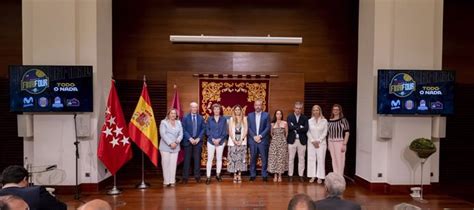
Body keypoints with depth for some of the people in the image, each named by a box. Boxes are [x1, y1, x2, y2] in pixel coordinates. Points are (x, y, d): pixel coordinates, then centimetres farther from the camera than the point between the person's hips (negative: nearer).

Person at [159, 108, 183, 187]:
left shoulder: (179, 122, 14)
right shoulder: (164, 122, 2)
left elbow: (181, 134, 8)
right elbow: (163, 134, -8)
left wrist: (176, 142, -10)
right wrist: (170, 143, -15)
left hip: (175, 147, 3)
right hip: (165, 147, -3)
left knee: (173, 164, 0)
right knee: (166, 164, -4)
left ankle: (172, 181, 5)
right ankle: (166, 181, 2)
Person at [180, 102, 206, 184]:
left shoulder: (201, 118, 8)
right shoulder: (185, 118, 3)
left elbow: (203, 129, 5)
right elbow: (184, 130, -2)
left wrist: (198, 138, -7)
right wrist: (190, 139, -12)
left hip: (198, 141, 2)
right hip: (188, 141, -1)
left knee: (197, 159, 3)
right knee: (187, 159, 0)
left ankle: (197, 176, 11)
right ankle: (185, 177, 6)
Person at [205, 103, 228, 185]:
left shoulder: (223, 119, 3)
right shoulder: (209, 119, 3)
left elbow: (225, 131, 0)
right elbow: (207, 131, 1)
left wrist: (219, 139, -11)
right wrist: (213, 139, -11)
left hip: (221, 141, 1)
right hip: (211, 141, -1)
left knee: (219, 159, 8)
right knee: (210, 159, -4)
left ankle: (218, 175, 21)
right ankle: (208, 177, -2)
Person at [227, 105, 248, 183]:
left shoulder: (244, 118, 7)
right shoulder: (231, 119, 7)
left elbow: (245, 130, 1)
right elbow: (230, 131, 2)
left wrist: (241, 140, -10)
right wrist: (234, 140, -10)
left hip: (242, 141, 0)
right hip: (233, 141, 0)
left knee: (241, 157, -2)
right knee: (233, 158, -3)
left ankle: (239, 175, 5)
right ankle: (235, 175, 3)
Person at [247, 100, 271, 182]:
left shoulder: (266, 115, 4)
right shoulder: (250, 115, 9)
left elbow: (268, 128, -2)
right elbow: (249, 128, 4)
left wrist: (260, 136, -11)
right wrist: (254, 137, -8)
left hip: (263, 140, -1)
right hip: (253, 140, 1)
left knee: (264, 159, 1)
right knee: (253, 158, 5)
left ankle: (264, 175, 10)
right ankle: (252, 175, 13)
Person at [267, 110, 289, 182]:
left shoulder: (285, 123, 3)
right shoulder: (272, 124, 7)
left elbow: (286, 133, 9)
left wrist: (283, 140, 7)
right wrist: (275, 138, 6)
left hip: (282, 142, -1)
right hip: (274, 142, 1)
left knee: (281, 158, 0)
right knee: (274, 158, -2)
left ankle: (280, 176, 7)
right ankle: (275, 175, 6)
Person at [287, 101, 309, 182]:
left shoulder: (305, 118, 6)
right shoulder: (290, 117, 4)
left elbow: (306, 129, -9)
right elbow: (290, 127, -13)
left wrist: (295, 128, -12)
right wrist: (300, 127, -13)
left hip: (302, 141, 1)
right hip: (292, 140, -1)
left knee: (301, 159, 6)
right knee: (291, 159, 3)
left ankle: (301, 175, 14)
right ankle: (290, 175, 11)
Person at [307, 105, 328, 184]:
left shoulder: (324, 121, -1)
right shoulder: (309, 121, 5)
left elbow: (325, 132, -3)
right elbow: (308, 132, 2)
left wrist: (318, 141, -10)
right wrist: (313, 141, -8)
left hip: (321, 143, -2)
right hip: (311, 143, 2)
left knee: (321, 159, -1)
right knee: (311, 159, 2)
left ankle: (320, 177, 4)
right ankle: (312, 176, 9)